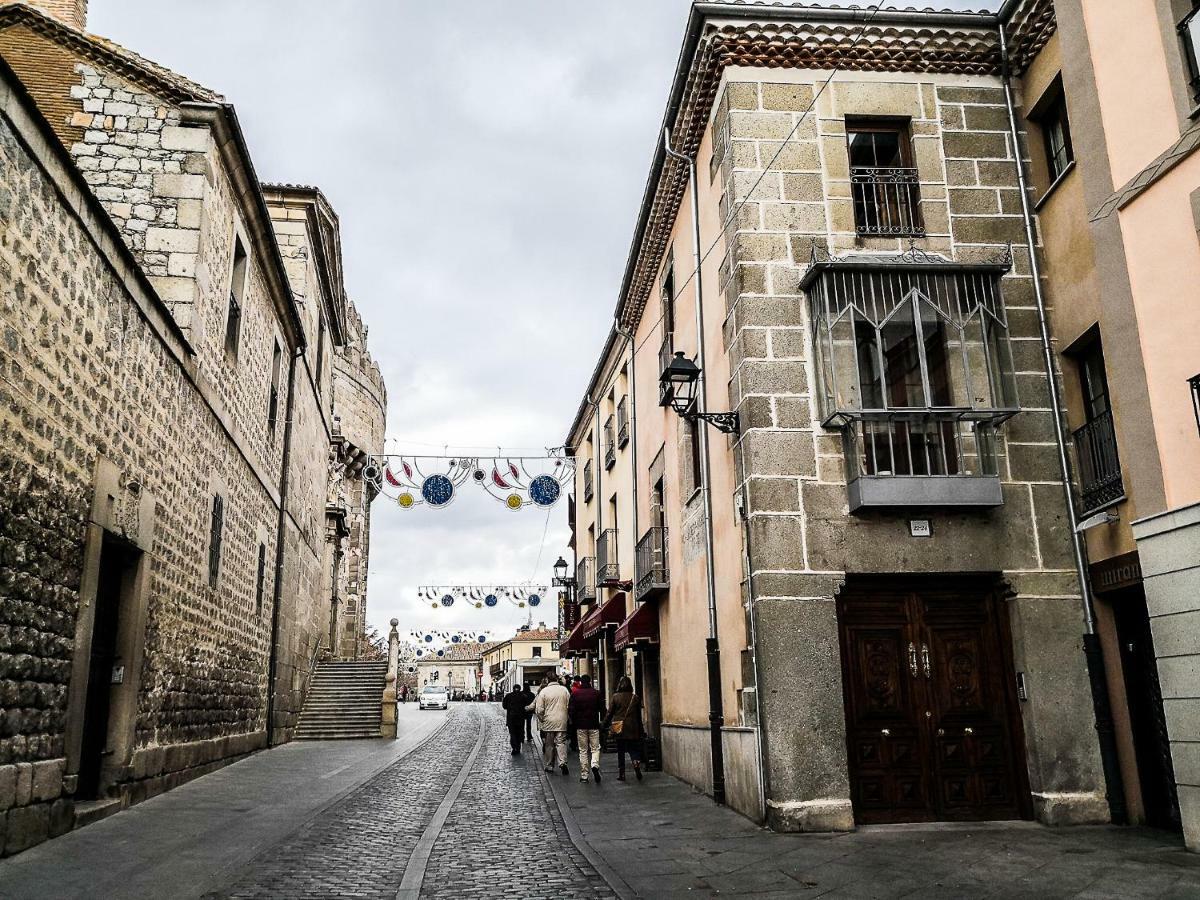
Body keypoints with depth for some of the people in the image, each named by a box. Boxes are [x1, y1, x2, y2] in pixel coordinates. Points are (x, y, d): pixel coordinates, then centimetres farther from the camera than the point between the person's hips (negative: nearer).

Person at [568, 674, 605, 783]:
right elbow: (602, 709, -1)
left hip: (580, 726, 0)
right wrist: (602, 721, 10)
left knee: (583, 750, 8)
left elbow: (571, 710, -3)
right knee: (595, 748, 8)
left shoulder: (575, 694, -2)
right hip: (594, 725, 0)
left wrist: (574, 722, 10)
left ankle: (584, 775, 7)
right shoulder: (596, 693, -2)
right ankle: (595, 766, -20)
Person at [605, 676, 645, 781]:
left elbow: (610, 712, -1)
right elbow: (639, 715, 5)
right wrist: (640, 730, 13)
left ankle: (621, 774, 8)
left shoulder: (615, 697, -5)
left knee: (620, 752, 9)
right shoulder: (635, 698, -1)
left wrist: (606, 725, 12)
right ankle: (636, 762, -21)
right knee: (633, 749, 8)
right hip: (632, 729, 1)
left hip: (619, 729, -1)